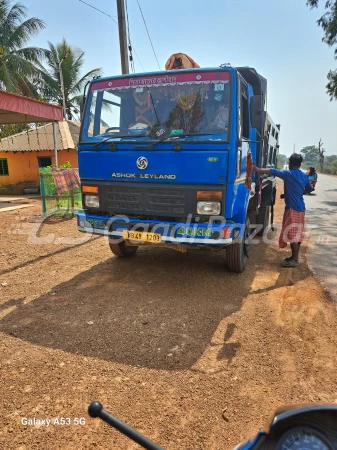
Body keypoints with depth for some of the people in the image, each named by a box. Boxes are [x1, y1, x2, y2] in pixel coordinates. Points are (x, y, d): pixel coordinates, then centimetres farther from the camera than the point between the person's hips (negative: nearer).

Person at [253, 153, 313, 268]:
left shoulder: (288, 174, -11)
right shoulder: (305, 176, 10)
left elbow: (273, 171, -22)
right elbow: (309, 189, 23)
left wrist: (258, 170, -20)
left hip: (292, 208, -8)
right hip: (301, 208, 8)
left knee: (292, 234, -7)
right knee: (297, 234, 12)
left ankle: (295, 260, -6)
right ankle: (294, 257, 20)